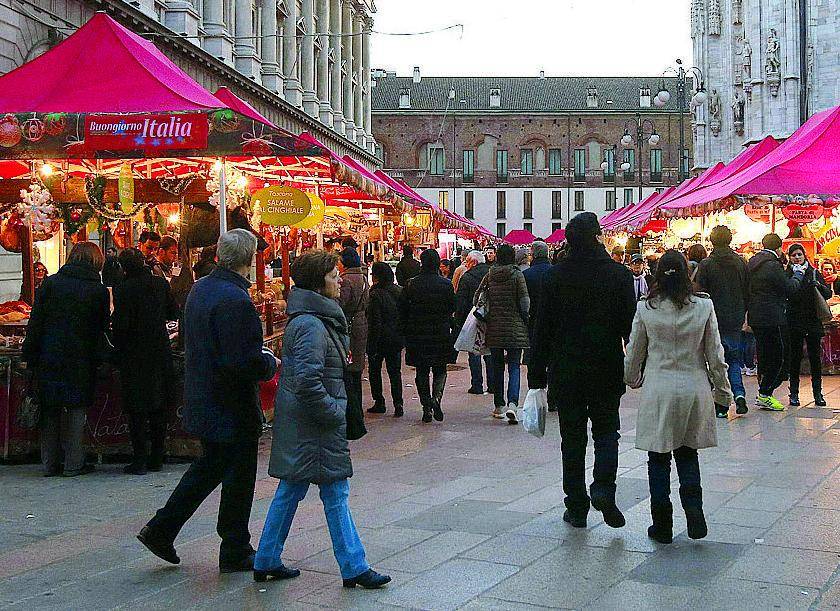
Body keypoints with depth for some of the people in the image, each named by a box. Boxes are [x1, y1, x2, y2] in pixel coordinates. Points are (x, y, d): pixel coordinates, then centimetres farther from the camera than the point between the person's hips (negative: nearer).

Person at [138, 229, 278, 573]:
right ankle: (235, 553, 18)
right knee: (238, 477, 6)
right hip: (233, 407, -9)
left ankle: (160, 529, 23)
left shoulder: (200, 289, 6)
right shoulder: (235, 300, -24)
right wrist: (270, 363, -7)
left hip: (202, 400, 9)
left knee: (209, 465, 23)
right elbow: (244, 362, -28)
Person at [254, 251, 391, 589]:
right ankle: (354, 567, 8)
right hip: (315, 425, -10)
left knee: (290, 491, 15)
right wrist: (335, 412, -16)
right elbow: (307, 382, -25)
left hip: (301, 422, 10)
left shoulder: (313, 319, 13)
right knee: (335, 494, -1)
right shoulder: (310, 325, -20)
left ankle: (267, 562, 23)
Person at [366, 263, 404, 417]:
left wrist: (371, 345, -13)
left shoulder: (376, 294, -17)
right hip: (397, 338, 5)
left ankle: (379, 402, 14)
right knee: (395, 371, 10)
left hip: (381, 339, -5)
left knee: (374, 370, 12)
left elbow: (375, 323, -17)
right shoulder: (400, 292, 2)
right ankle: (398, 404, 2)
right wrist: (402, 336, 15)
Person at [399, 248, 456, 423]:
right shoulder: (446, 284, -6)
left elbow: (403, 310, -2)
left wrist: (406, 332, 6)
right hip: (441, 334, 0)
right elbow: (453, 308, -3)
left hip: (418, 335, 0)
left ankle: (427, 407, 8)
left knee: (422, 372, 10)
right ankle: (436, 397, -12)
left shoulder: (412, 285, -5)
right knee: (440, 370, 12)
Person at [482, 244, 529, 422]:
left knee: (497, 367, 14)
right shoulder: (517, 275, -8)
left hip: (494, 327, 3)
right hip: (515, 327, -3)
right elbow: (525, 302, -9)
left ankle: (499, 406, 18)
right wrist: (524, 318, 7)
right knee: (514, 367, -1)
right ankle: (512, 404, -20)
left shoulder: (489, 276, 2)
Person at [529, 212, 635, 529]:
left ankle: (577, 506, 12)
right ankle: (603, 487, -10)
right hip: (607, 370, 0)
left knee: (572, 437, 9)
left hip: (566, 370, 0)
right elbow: (630, 323, -4)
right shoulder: (619, 274, -5)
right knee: (606, 431, 14)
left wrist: (537, 374, 3)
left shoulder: (555, 275, -3)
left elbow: (542, 327, -2)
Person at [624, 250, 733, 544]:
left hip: (658, 390, -1)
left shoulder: (645, 308, -6)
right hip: (694, 388, 1)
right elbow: (715, 355, 0)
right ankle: (694, 515, 3)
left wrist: (632, 379, 23)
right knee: (688, 454, 16)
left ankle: (662, 525, 13)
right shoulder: (704, 306, -5)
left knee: (659, 458, 9)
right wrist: (723, 391, 11)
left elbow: (634, 353, 4)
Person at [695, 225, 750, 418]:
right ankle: (739, 394, -6)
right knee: (734, 359, 15)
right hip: (736, 319, 3)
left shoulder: (706, 264, -9)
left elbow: (699, 293, -10)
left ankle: (721, 405, 4)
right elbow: (747, 292, 8)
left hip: (714, 319, -3)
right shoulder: (741, 263, 3)